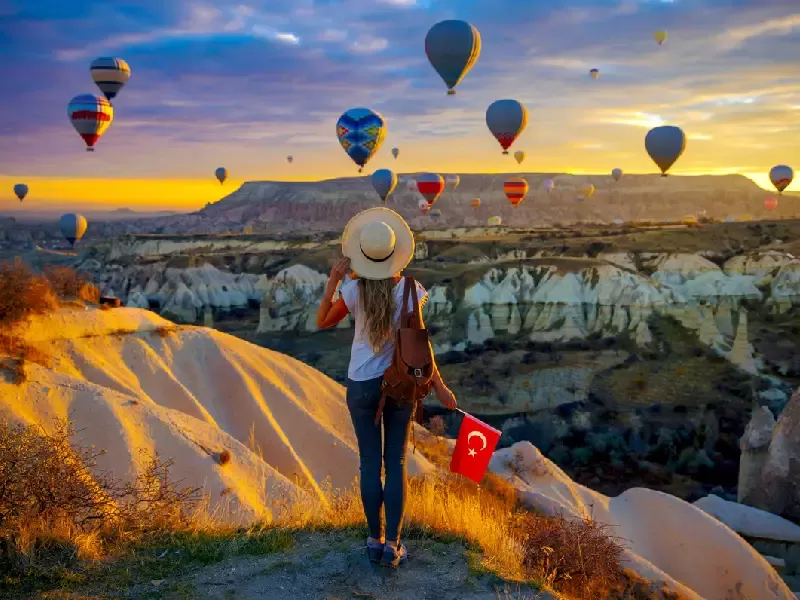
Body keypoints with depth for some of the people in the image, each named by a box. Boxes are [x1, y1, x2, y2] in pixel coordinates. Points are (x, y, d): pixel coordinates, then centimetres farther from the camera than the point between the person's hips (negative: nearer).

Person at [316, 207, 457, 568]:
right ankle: (392, 545, 7)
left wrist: (332, 281, -4)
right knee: (396, 463, 8)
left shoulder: (354, 290, -12)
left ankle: (375, 541, 18)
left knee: (370, 463, 10)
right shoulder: (408, 290, -12)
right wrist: (439, 387, -2)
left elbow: (322, 322, 4)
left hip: (362, 386, 0)